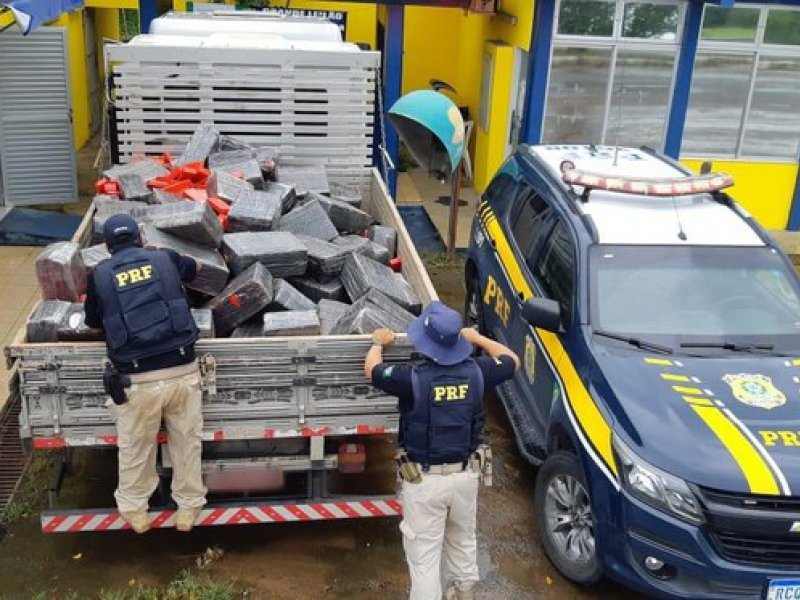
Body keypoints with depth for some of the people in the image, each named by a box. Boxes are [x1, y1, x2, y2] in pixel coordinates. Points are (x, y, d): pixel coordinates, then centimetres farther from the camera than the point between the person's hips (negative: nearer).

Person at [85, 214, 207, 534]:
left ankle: (135, 510, 38)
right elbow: (195, 266, 33)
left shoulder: (99, 275, 5)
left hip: (137, 380, -1)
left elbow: (93, 323, 21)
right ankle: (188, 507, 34)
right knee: (187, 441, 19)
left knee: (135, 448, 20)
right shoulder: (165, 259, 9)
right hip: (182, 371, 1)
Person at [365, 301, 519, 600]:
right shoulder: (475, 371, -10)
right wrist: (478, 338, 23)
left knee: (424, 555, 7)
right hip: (465, 475, 5)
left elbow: (371, 370, -2)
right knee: (463, 542, 27)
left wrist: (378, 343, 18)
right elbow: (512, 360, 11)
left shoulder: (413, 377, -21)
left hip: (424, 480, -5)